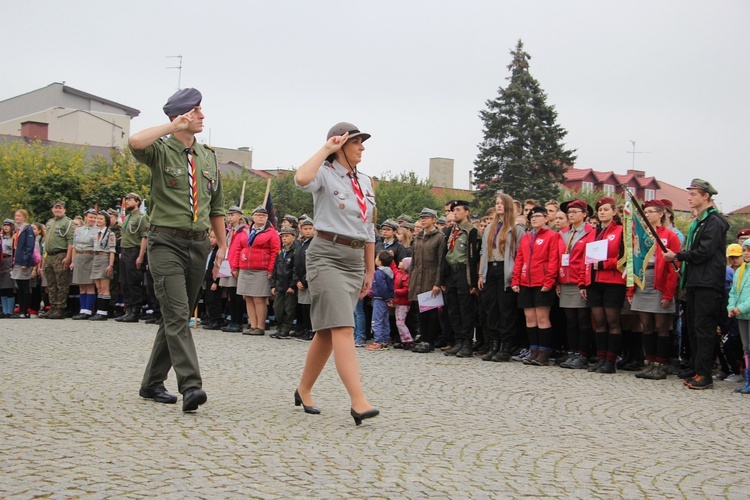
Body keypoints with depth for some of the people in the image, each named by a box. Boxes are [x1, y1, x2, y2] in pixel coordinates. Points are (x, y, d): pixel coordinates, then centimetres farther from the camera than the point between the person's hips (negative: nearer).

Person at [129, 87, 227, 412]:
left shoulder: (209, 157, 15)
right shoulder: (161, 151, -4)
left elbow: (216, 207, 20)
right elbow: (136, 143, -29)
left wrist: (222, 245, 16)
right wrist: (174, 127, -19)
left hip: (199, 244, 6)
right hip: (167, 242, -6)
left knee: (179, 318, 9)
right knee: (177, 315, -16)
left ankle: (152, 383, 20)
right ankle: (190, 385, -22)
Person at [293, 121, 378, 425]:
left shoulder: (365, 182, 16)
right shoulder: (326, 174, -5)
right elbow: (302, 179, -30)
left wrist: (370, 270, 19)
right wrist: (326, 149, -17)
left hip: (356, 261, 7)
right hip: (327, 256, -7)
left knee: (327, 331, 10)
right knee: (342, 329, -17)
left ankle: (304, 391, 24)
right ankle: (358, 402, -25)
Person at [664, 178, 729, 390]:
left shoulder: (714, 222, -10)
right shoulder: (697, 222, 20)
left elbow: (704, 252, -18)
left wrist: (677, 257, -10)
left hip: (708, 285, -10)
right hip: (694, 283, 10)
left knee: (703, 328, -10)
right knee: (693, 327, 12)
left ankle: (704, 375, -9)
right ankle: (695, 368, 19)